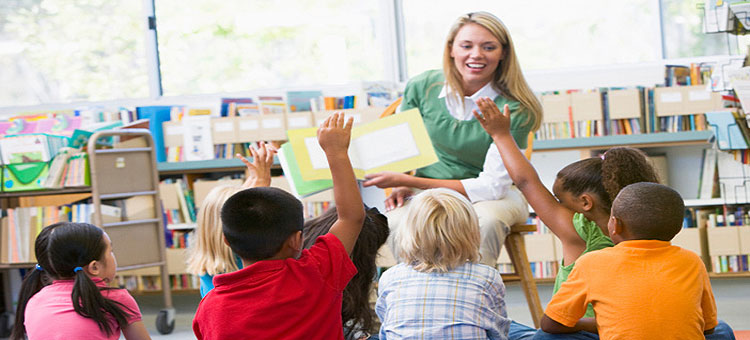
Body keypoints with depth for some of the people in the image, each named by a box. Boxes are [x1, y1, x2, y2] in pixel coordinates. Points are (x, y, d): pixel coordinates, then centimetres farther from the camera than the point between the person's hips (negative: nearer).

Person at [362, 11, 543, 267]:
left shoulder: (514, 110, -16)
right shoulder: (422, 88, -5)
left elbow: (492, 185, -20)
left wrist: (410, 181, -22)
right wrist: (401, 186, -10)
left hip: (494, 196, -2)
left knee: (485, 221, -38)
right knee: (396, 222, -32)